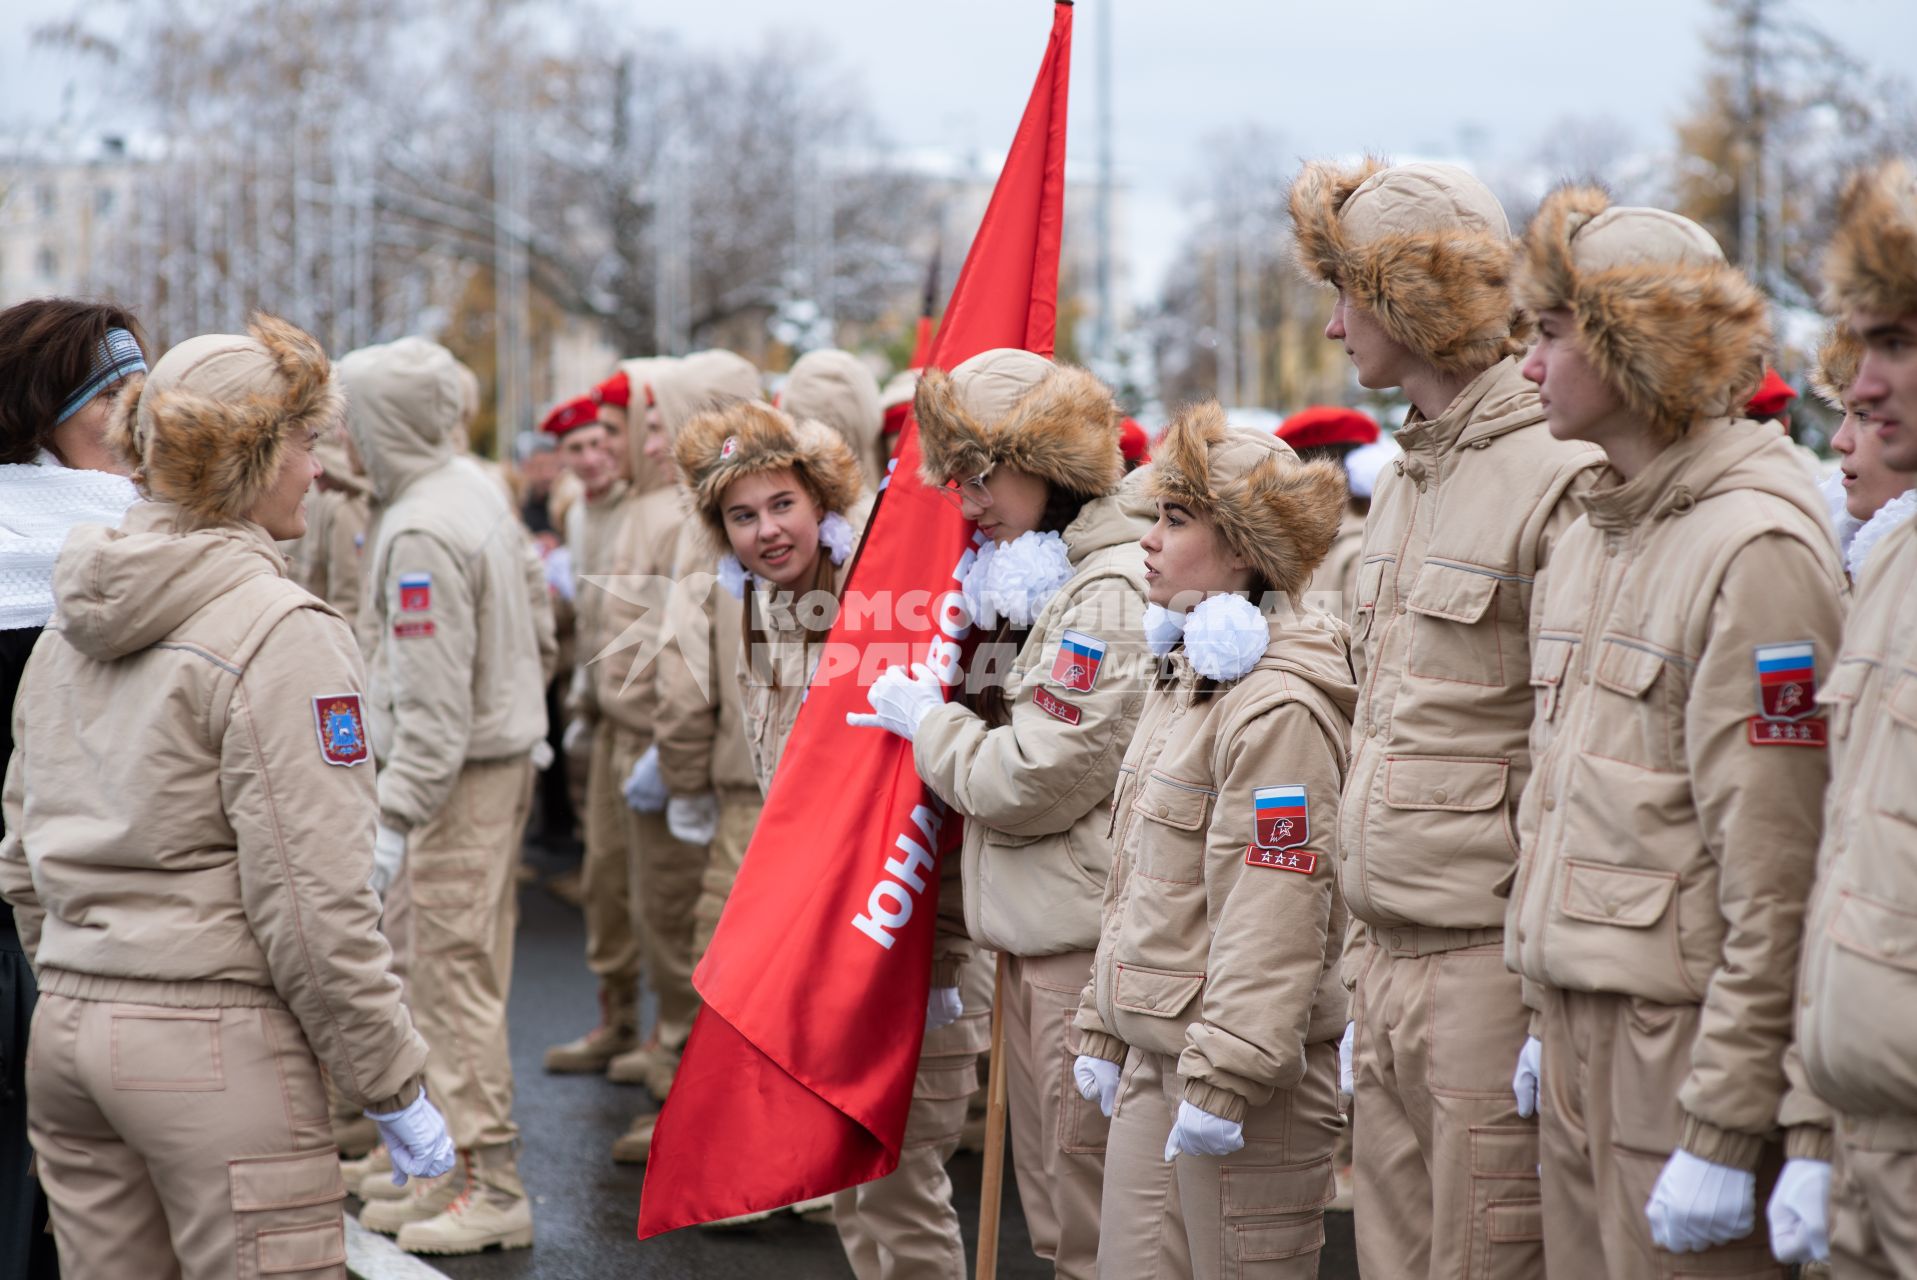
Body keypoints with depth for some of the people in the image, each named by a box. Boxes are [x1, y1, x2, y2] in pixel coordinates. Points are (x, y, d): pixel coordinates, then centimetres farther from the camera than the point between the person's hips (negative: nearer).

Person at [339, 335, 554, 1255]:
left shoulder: (420, 531, -19)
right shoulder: (477, 489, 9)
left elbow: (430, 698, -22)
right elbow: (535, 610, 17)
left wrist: (394, 818, -21)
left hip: (458, 775, -10)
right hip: (503, 753, 10)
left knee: (449, 977, -4)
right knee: (466, 971, 14)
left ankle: (491, 1187, 1)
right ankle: (456, 1171, 21)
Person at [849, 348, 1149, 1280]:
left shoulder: (1114, 592, -16)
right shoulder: (1041, 580, 16)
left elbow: (1029, 784, -16)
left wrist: (925, 719, -3)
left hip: (1084, 945, -10)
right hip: (1030, 934, 10)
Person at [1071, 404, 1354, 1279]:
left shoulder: (1280, 707, -17)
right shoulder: (1184, 676, 15)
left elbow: (1274, 917, -22)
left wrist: (1222, 1081, -23)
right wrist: (1104, 1028, 20)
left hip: (1240, 1072, -9)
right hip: (1152, 1056, 9)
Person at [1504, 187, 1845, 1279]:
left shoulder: (1755, 549, -15)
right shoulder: (1594, 534, 13)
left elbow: (1776, 870, -18)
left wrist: (1724, 1127, -18)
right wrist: (1554, 1024, 17)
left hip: (1685, 1025, -8)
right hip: (1582, 1022, 8)